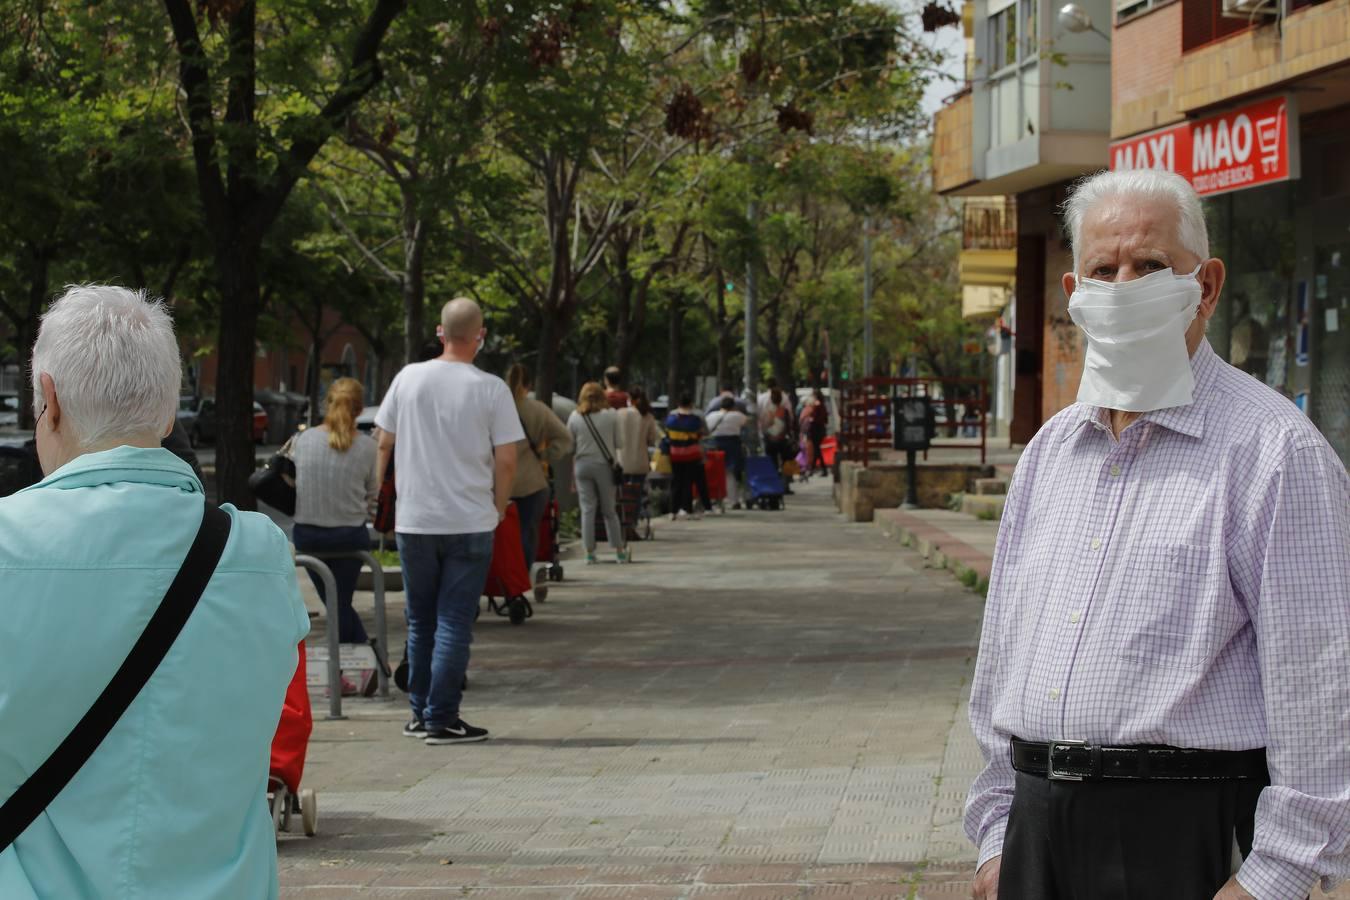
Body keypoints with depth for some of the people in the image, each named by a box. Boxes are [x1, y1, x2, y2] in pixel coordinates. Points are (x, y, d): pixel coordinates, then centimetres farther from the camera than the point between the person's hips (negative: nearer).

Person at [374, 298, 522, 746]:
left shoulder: (409, 377, 1)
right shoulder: (490, 389, -8)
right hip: (469, 523, -3)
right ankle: (441, 719, -1)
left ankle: (420, 712, 21)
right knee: (454, 621, 1)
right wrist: (499, 507, 7)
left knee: (420, 621, 15)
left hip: (413, 520, 3)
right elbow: (506, 461, -8)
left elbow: (384, 444, 8)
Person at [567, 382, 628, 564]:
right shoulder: (611, 415, -4)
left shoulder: (574, 416, -1)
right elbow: (619, 443, 0)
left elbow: (569, 444, 3)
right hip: (604, 465, -1)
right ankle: (619, 551, 10)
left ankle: (589, 552, 1)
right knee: (609, 510, 8)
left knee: (587, 509, 4)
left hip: (582, 465, 1)